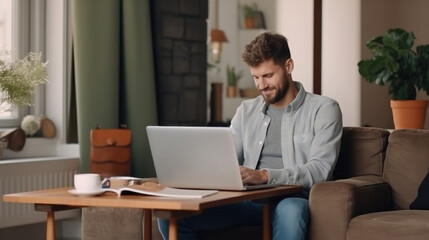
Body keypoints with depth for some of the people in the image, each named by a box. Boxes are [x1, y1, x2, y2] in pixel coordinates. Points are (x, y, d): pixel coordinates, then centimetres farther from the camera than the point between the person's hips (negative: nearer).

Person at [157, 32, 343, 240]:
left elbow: (320, 169, -10)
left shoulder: (323, 109, 3)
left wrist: (265, 175, -25)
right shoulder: (247, 110, 19)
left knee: (289, 211, -42)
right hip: (247, 199, 5)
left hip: (290, 199, -4)